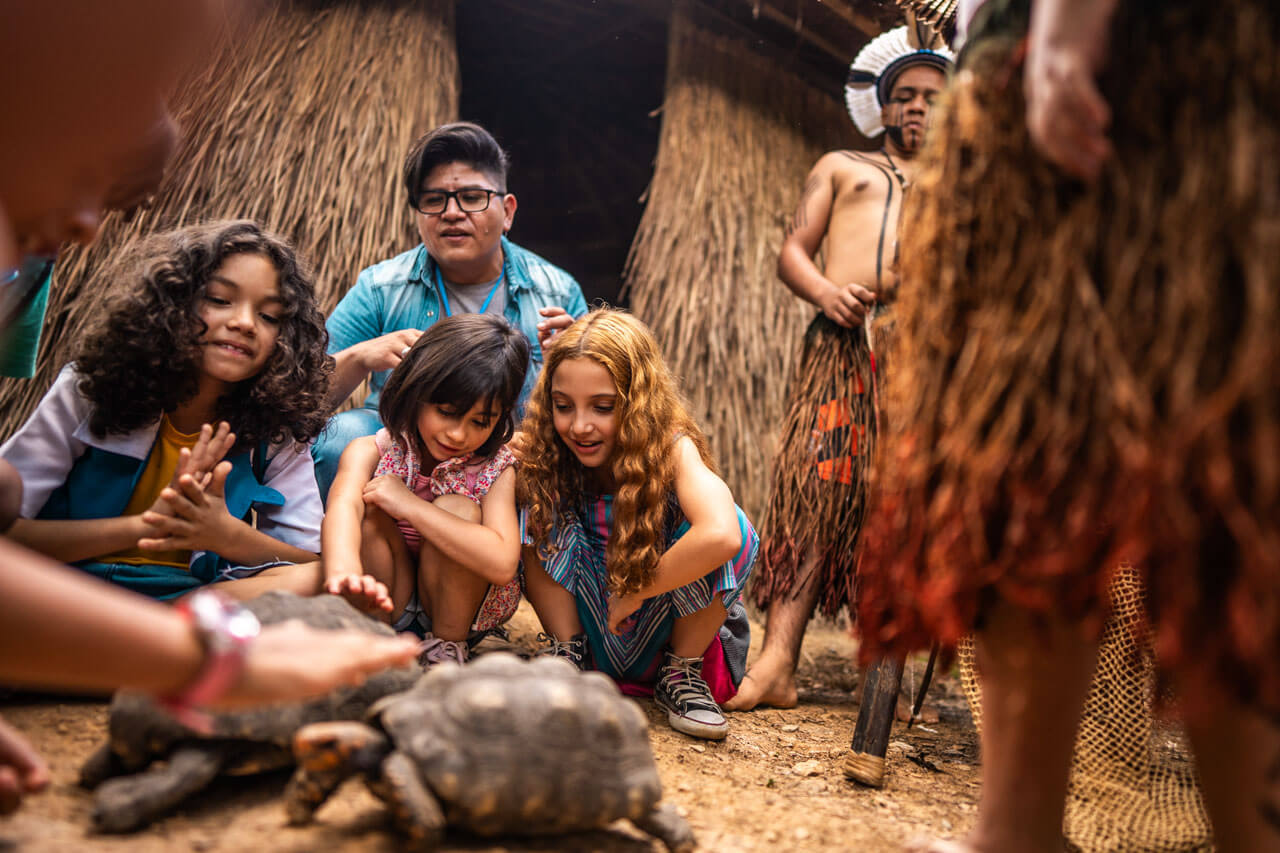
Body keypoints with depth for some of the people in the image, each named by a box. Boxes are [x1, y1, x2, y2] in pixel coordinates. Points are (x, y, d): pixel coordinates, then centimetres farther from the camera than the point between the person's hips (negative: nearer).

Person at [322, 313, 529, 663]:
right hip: (386, 600, 1)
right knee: (369, 513, -26)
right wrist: (344, 573, -61)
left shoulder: (495, 468, -16)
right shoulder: (369, 452, -13)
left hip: (459, 607, 0)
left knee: (456, 509, -26)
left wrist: (408, 504, -32)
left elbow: (502, 564, -33)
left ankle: (447, 645, -10)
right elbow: (342, 506, -37)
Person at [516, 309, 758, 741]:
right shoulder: (548, 456, -14)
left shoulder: (673, 447, -27)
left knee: (736, 529, -29)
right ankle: (566, 654, -5)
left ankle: (681, 672, -9)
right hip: (593, 635, 2)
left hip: (667, 632, -2)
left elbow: (721, 535, -45)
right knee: (542, 513, -20)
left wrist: (634, 592, -33)